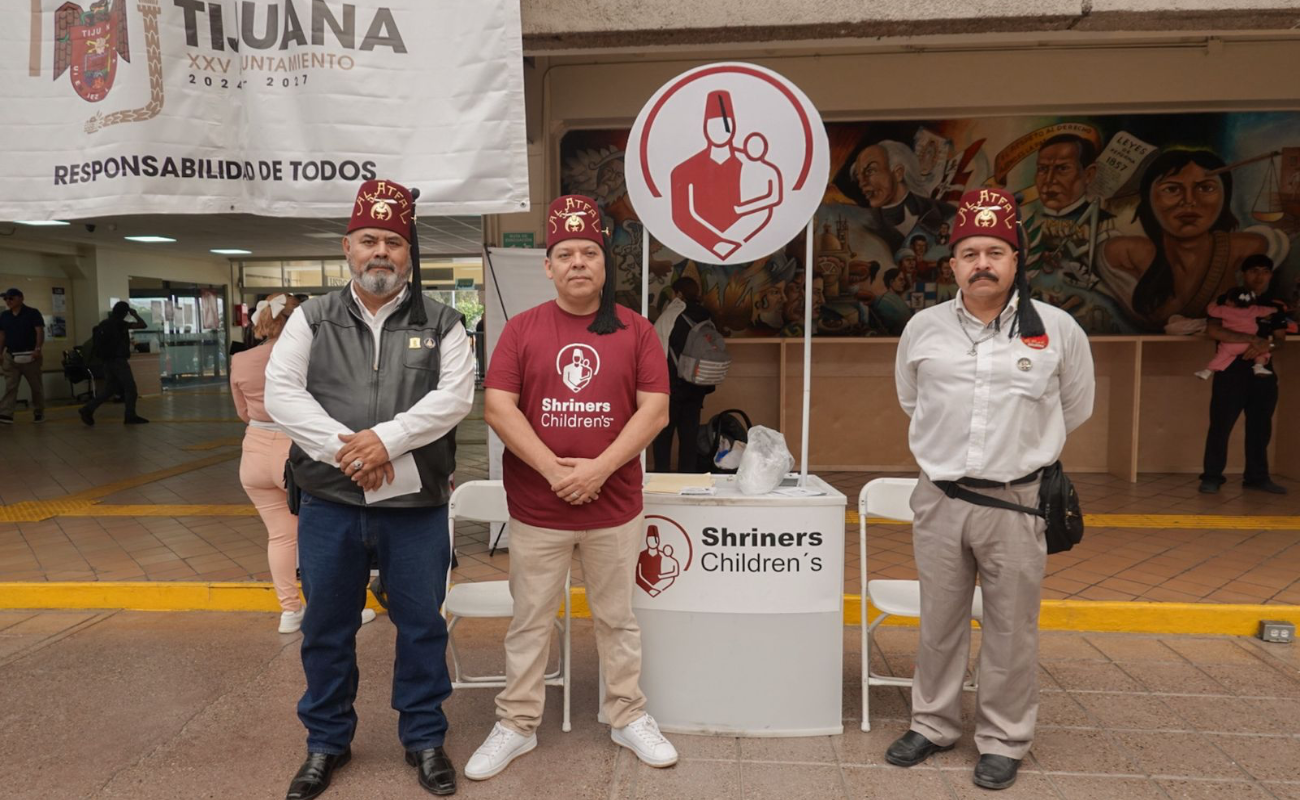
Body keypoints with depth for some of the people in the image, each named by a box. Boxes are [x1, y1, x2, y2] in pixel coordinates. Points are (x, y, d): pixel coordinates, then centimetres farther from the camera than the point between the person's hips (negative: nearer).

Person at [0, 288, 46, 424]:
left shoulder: (32, 313, -3)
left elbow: (40, 331, -10)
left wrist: (38, 348, -22)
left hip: (30, 356, -4)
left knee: (36, 386, 4)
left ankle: (39, 413, 17)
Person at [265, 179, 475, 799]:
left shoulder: (441, 323, 3)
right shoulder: (312, 318, 6)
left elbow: (455, 396, -9)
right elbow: (281, 393, -4)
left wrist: (386, 437, -20)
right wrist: (343, 448, -16)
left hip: (416, 505, -1)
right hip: (329, 503, 1)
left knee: (421, 624, 10)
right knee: (326, 628, 13)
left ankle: (424, 738, 29)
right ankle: (327, 741, 33)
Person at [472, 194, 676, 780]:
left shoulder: (635, 331, 1)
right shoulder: (521, 329, 0)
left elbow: (655, 409, -5)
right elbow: (498, 407, -6)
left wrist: (598, 469, -15)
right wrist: (553, 469, -15)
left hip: (615, 508, 0)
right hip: (536, 509, 0)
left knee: (617, 620, 15)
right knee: (529, 622, 12)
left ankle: (628, 718, 31)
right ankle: (516, 726, 28)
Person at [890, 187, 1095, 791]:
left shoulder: (1058, 329, -4)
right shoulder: (922, 328, 0)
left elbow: (1074, 409, 11)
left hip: (1018, 502, -1)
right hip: (939, 500, 2)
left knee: (1011, 628, 8)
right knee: (939, 622, 14)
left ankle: (1004, 741, 26)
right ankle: (932, 724, 31)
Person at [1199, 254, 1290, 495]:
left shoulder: (1276, 306, 13)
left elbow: (1281, 339, 4)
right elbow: (1212, 330, -13)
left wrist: (1267, 344, -20)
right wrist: (1250, 339, -21)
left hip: (1263, 372, 4)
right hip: (1231, 371, -4)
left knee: (1260, 428, 7)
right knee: (1220, 425, -7)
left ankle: (1257, 476, 16)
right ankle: (1212, 477, -2)